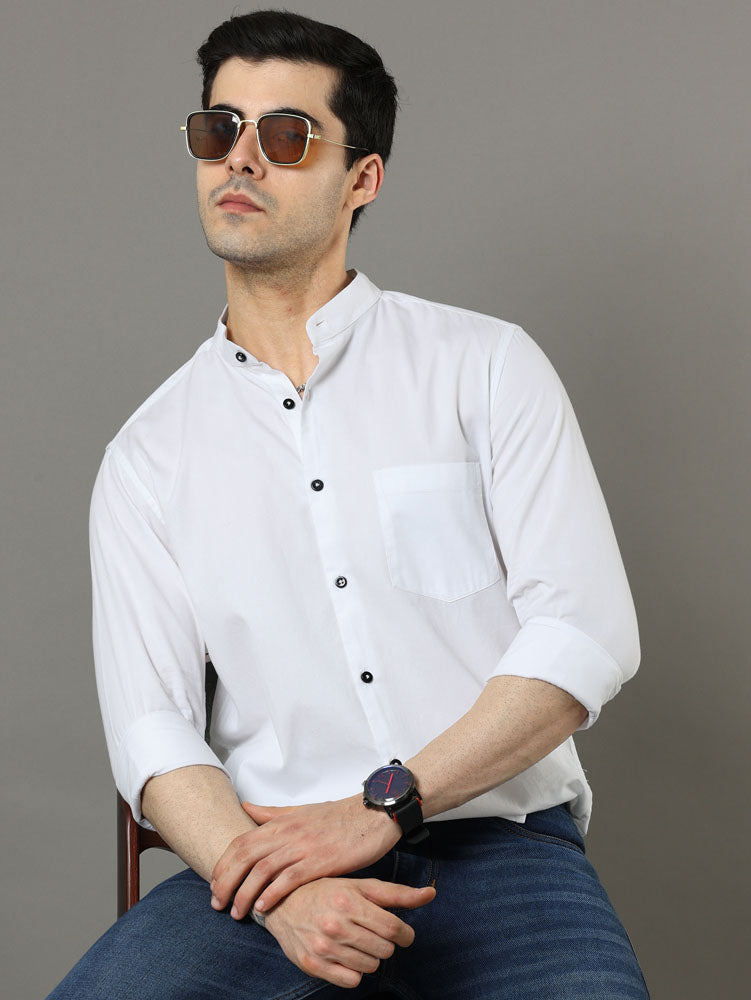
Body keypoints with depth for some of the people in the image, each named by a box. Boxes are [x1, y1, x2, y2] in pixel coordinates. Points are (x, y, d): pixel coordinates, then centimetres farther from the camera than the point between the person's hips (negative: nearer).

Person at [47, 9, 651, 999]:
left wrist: (382, 806, -12)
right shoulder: (147, 457, 10)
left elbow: (586, 634, -4)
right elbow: (150, 728, 1)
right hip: (270, 852, 2)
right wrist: (280, 894, -18)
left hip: (495, 836, -1)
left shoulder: (486, 366, 5)